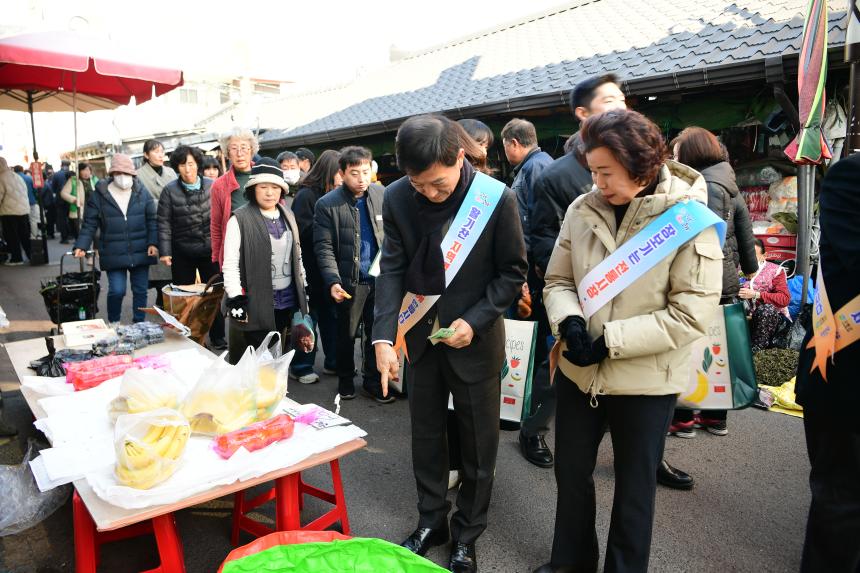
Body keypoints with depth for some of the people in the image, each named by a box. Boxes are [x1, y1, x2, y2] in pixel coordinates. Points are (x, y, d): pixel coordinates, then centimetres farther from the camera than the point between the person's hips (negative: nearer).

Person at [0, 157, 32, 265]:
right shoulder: (17, 177, 11)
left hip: (9, 212, -6)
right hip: (24, 210, 6)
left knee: (12, 236, 2)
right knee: (25, 235, 12)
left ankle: (16, 258, 4)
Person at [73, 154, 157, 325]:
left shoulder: (142, 192, 3)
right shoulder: (98, 195, -1)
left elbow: (152, 220, 5)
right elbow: (89, 224, 1)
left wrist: (153, 243, -6)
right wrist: (81, 246, -9)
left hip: (140, 253, 2)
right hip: (114, 255, -2)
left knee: (140, 291, 9)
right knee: (117, 290, -7)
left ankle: (139, 324, 26)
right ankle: (114, 323, 19)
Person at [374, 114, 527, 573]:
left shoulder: (497, 199, -17)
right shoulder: (397, 198, -9)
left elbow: (512, 273, -8)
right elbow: (393, 269, -8)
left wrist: (473, 321, -20)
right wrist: (384, 336, -20)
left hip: (475, 341, -2)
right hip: (421, 337, 3)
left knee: (478, 445, 12)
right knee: (425, 437, 18)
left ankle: (467, 534, 34)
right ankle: (431, 521, 40)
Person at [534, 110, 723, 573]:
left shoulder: (689, 218, -14)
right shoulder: (582, 210, -4)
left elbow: (692, 313, -18)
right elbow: (558, 281, 4)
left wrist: (610, 341, -21)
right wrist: (569, 322, -17)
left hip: (646, 380, -4)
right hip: (578, 371, 4)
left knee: (634, 485, 16)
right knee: (571, 473, 20)